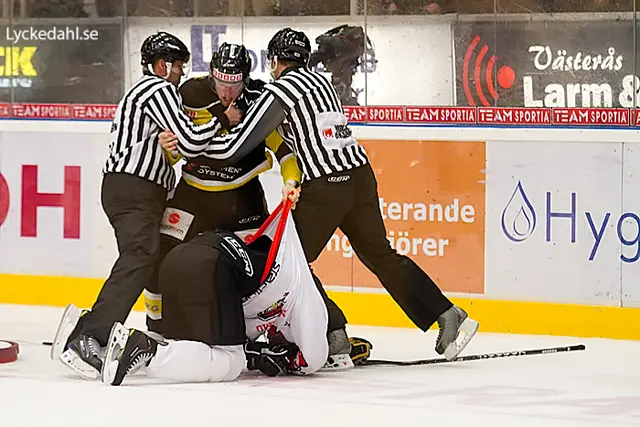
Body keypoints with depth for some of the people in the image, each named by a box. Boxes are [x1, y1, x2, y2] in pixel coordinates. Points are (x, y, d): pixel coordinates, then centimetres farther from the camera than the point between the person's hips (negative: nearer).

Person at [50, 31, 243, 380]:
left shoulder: (142, 91, 28)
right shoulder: (159, 90, -5)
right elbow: (189, 142, -12)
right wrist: (223, 119, -2)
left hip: (137, 192, 12)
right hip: (132, 191, -12)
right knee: (138, 259, -24)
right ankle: (86, 336, -37)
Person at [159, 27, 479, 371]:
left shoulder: (279, 92, -7)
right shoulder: (318, 80, 16)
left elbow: (237, 146, -11)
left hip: (323, 187, -7)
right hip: (359, 175, 7)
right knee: (380, 255, 16)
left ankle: (335, 341, -3)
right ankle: (449, 317, 12)